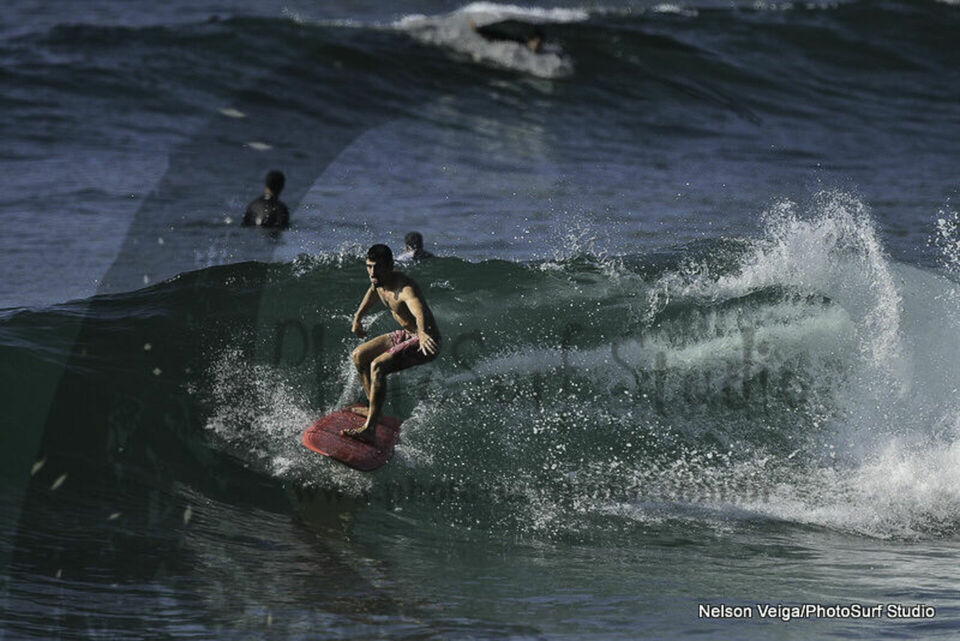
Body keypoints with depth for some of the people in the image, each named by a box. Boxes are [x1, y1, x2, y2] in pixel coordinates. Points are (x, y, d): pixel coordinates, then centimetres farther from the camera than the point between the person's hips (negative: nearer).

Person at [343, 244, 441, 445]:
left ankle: (370, 430, -32)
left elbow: (419, 311, -53)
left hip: (425, 342, -10)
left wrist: (423, 334, -72)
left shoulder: (405, 289, -31)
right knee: (359, 356, 16)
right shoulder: (378, 282, -3)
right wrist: (358, 318, 25)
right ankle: (374, 410, 28)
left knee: (378, 365, -28)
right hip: (406, 334, 10)